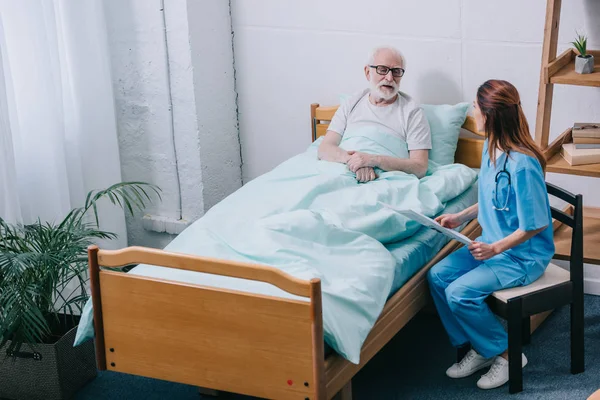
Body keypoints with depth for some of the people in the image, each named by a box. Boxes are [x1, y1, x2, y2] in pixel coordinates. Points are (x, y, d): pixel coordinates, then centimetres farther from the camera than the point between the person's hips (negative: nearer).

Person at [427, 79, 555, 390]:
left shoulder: (523, 165, -27)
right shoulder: (490, 148, 1)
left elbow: (535, 225, -21)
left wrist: (495, 248, -23)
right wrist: (460, 217, 6)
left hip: (523, 254, -9)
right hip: (492, 243, 9)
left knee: (460, 293, -22)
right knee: (437, 275, -4)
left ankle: (507, 354, 0)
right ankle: (478, 349, 8)